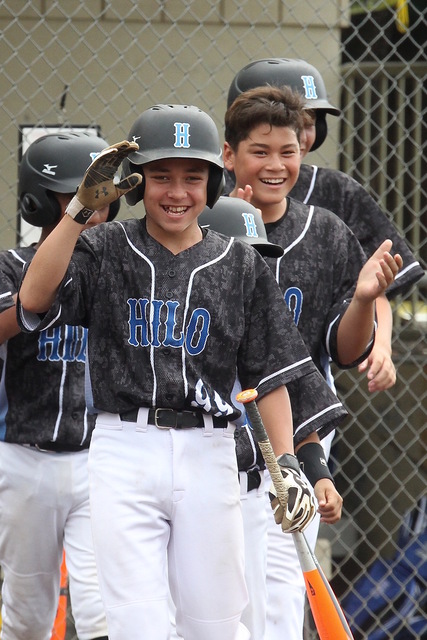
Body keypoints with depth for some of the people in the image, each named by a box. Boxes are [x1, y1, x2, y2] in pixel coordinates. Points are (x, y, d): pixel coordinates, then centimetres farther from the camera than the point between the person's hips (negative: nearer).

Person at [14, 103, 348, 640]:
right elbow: (33, 301, -14)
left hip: (208, 453, 1)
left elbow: (270, 373, 6)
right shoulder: (103, 251, 3)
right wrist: (80, 209, -17)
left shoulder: (240, 265, 7)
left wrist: (287, 463, -4)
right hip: (123, 450, -1)